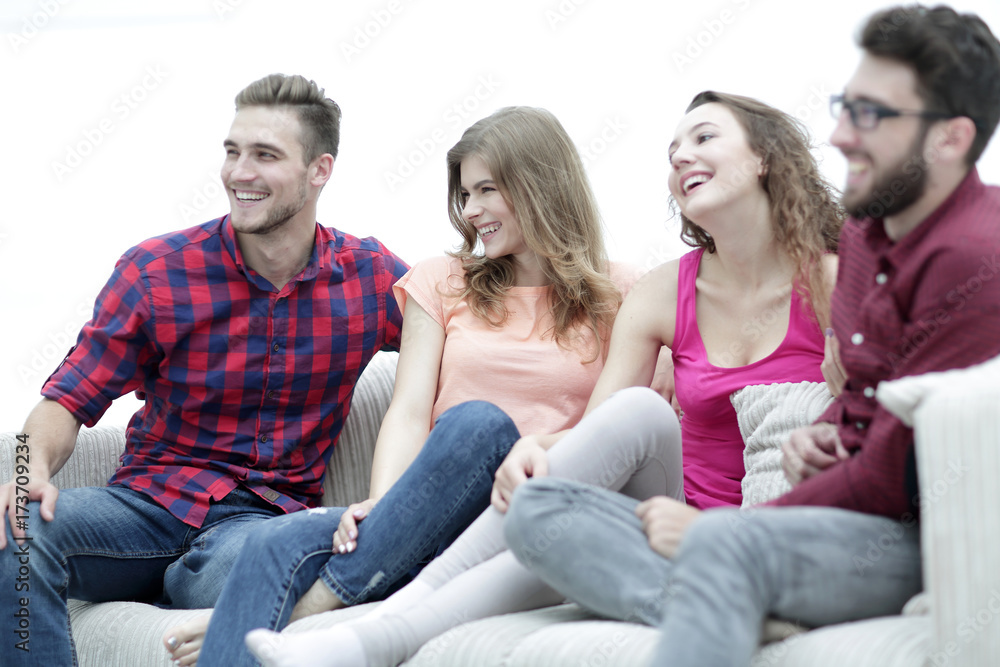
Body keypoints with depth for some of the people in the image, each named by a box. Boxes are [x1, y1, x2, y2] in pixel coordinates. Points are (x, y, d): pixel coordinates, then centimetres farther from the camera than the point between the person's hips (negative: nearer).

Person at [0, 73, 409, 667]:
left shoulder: (371, 276, 4)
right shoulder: (155, 272, 1)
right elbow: (69, 400, 2)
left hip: (269, 514, -1)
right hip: (150, 502, 1)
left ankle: (178, 581, -11)